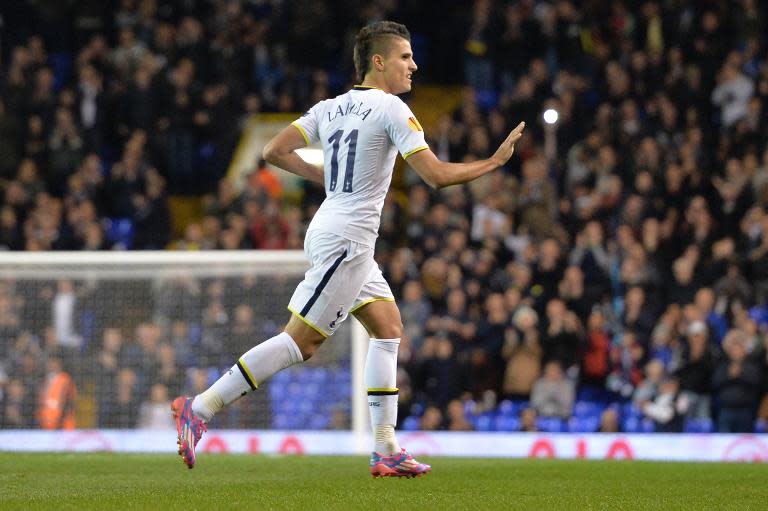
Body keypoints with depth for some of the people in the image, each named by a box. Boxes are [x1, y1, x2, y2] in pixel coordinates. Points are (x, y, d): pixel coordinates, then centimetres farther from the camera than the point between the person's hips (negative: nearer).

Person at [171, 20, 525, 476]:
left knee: (388, 327, 12)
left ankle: (386, 451, 9)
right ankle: (199, 409, -11)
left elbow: (275, 152, 9)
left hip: (331, 231, 10)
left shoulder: (330, 108, 11)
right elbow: (437, 175, -16)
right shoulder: (391, 109, -11)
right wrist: (494, 162, -4)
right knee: (300, 341, -9)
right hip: (346, 239, -10)